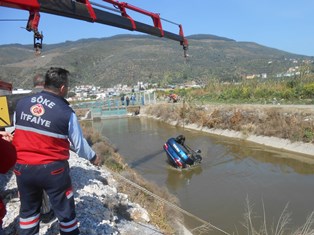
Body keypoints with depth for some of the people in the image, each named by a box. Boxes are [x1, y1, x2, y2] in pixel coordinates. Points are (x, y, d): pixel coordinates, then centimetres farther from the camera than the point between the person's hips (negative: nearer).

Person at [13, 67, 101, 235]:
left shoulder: (21, 104, -1)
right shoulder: (66, 113, -14)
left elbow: (18, 133, 10)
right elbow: (79, 145, -6)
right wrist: (93, 157, 12)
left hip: (22, 168, 5)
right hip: (53, 169, -4)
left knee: (28, 209, 25)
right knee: (65, 210, 15)